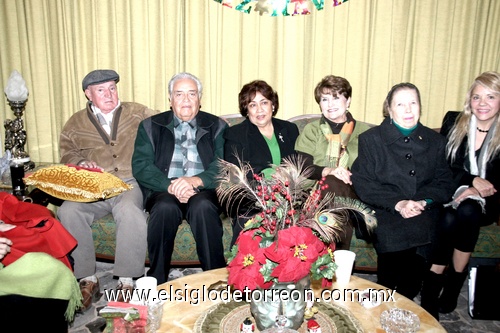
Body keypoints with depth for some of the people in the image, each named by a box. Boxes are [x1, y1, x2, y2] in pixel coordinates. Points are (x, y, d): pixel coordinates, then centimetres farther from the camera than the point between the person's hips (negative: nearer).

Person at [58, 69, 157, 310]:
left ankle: (127, 281, -22)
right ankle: (87, 279, -11)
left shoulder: (138, 113, 15)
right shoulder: (76, 123, 18)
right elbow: (67, 153, 20)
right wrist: (80, 163, -1)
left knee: (130, 210, -35)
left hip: (130, 183, -2)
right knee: (68, 212, -26)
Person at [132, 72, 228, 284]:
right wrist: (170, 186, -18)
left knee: (203, 206, -33)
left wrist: (195, 181, -22)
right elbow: (140, 167, 1)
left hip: (203, 190, 0)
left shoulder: (217, 127, 12)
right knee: (165, 208, -32)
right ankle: (157, 281, -17)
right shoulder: (151, 127, 14)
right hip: (164, 191, 1)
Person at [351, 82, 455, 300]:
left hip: (424, 215, 3)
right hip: (385, 214, -2)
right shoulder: (370, 139, 7)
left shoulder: (435, 141, 17)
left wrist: (423, 201, -11)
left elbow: (445, 182, 10)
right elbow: (362, 184, -3)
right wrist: (397, 203, -16)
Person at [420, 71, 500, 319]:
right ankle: (429, 294, -19)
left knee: (467, 211, -34)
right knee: (449, 220, -32)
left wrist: (478, 191, -20)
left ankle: (453, 286, -16)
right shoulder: (453, 121, 3)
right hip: (451, 193, 0)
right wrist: (472, 180, -16)